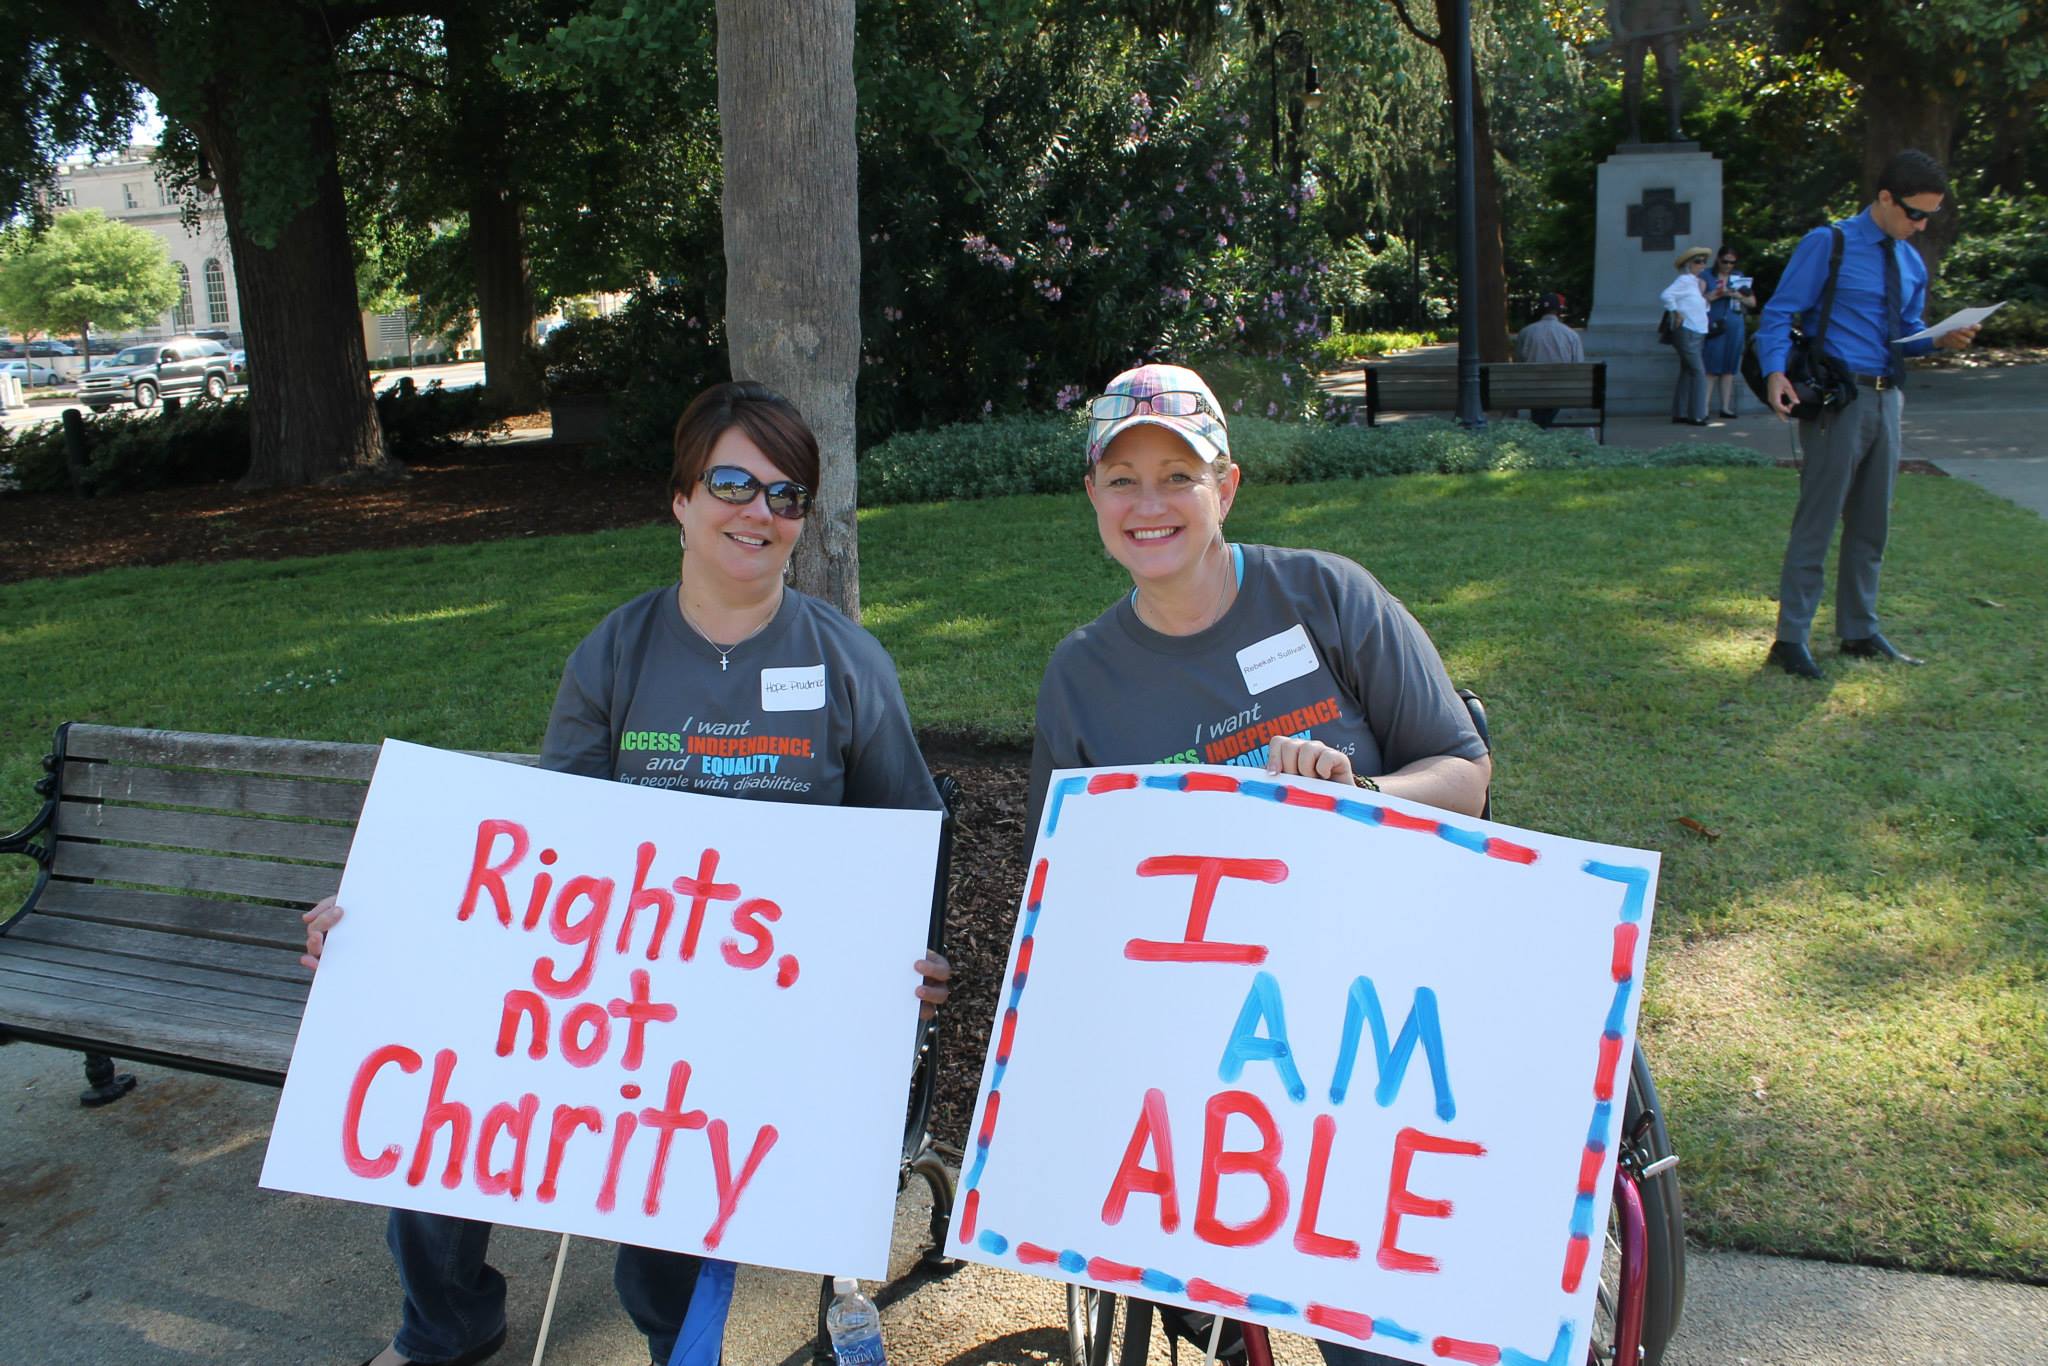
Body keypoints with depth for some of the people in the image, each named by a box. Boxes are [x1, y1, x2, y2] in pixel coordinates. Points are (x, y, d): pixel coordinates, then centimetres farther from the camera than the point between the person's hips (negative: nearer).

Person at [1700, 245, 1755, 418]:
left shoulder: (1739, 278, 16)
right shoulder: (1706, 277, 5)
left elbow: (1752, 302, 13)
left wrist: (1737, 295, -5)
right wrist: (1717, 295, -14)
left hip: (1735, 327, 4)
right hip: (1714, 327, -4)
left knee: (1729, 369, 4)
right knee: (1711, 369, -11)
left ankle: (1725, 407, 6)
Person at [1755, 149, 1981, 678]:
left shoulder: (1911, 262, 15)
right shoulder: (1828, 245, -6)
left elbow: (1906, 333, 22)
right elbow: (1779, 313, -11)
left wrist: (1942, 340, -1)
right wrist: (1776, 372, -28)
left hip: (1886, 399, 7)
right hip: (1837, 398, -7)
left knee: (1871, 524, 13)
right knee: (1816, 522, -6)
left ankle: (1860, 632, 24)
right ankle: (1791, 639, -1)